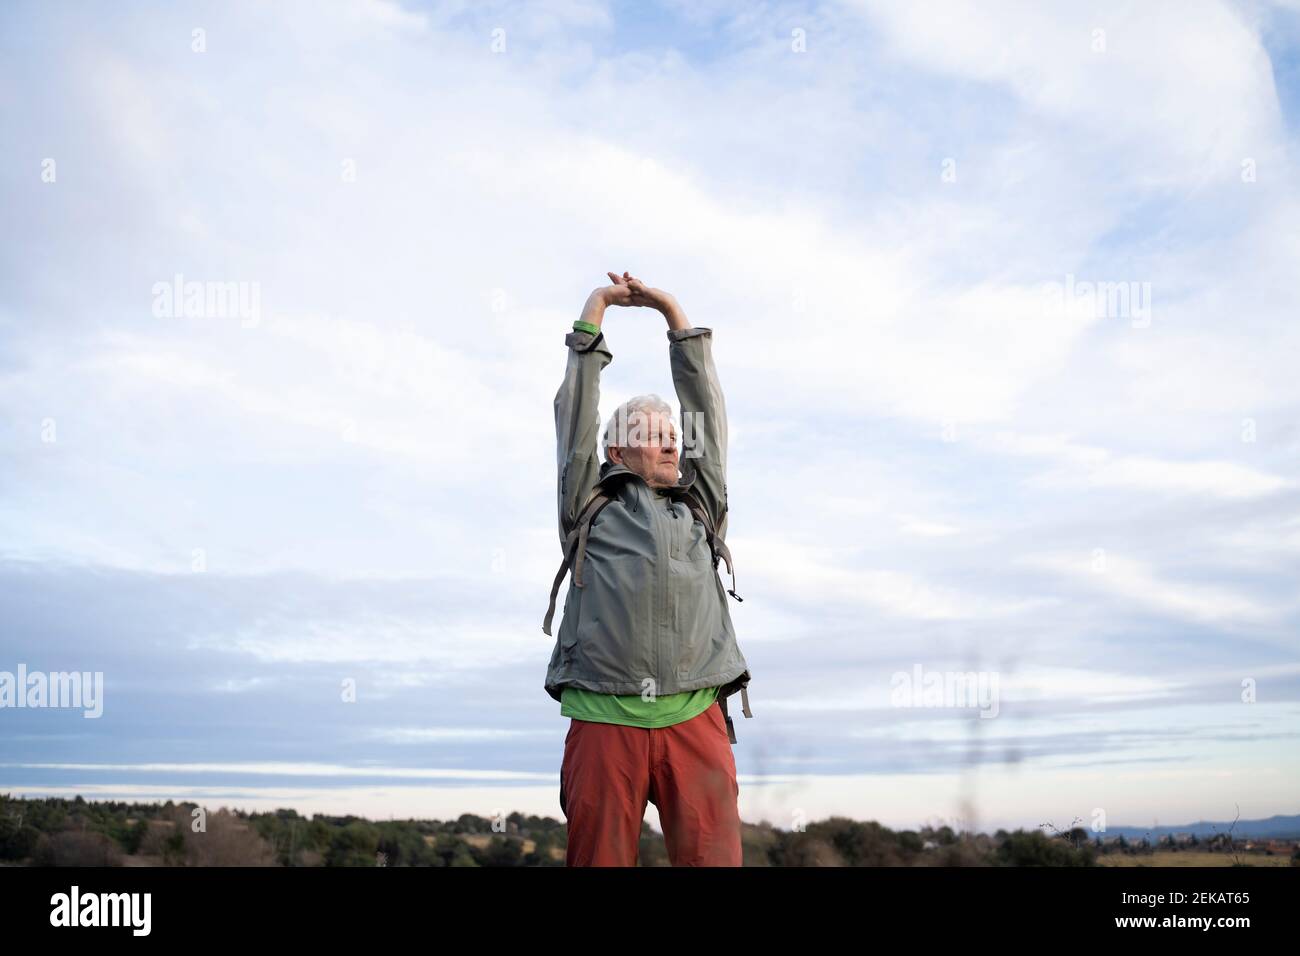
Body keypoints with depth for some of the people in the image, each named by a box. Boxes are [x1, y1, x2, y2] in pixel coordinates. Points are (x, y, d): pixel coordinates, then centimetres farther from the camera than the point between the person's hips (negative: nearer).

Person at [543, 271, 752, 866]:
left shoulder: (699, 505, 23)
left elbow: (703, 405, 25)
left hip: (695, 720, 2)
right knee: (600, 857, -1)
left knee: (712, 856, -6)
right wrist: (595, 309, 22)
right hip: (604, 721, -2)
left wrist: (673, 312, 29)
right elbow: (575, 411, 16)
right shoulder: (589, 505, 16)